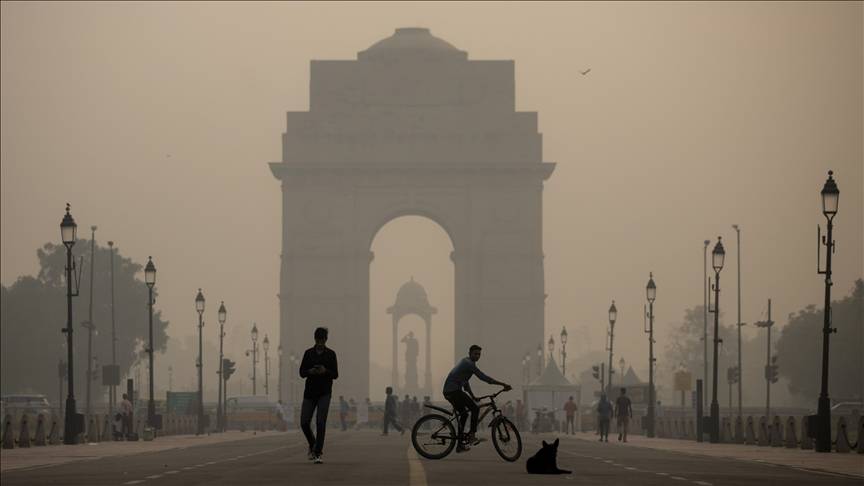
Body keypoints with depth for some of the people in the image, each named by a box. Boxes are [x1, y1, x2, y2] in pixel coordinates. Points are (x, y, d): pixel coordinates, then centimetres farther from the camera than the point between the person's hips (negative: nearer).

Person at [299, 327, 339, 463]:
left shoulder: (331, 354, 2)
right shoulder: (308, 353, 6)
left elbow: (335, 375, 1)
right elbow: (301, 372, 6)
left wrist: (325, 371, -19)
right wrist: (310, 371, -15)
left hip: (324, 392, -2)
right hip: (310, 392, 2)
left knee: (320, 422, -13)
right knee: (304, 422, -2)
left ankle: (317, 454, -10)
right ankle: (313, 446, 26)